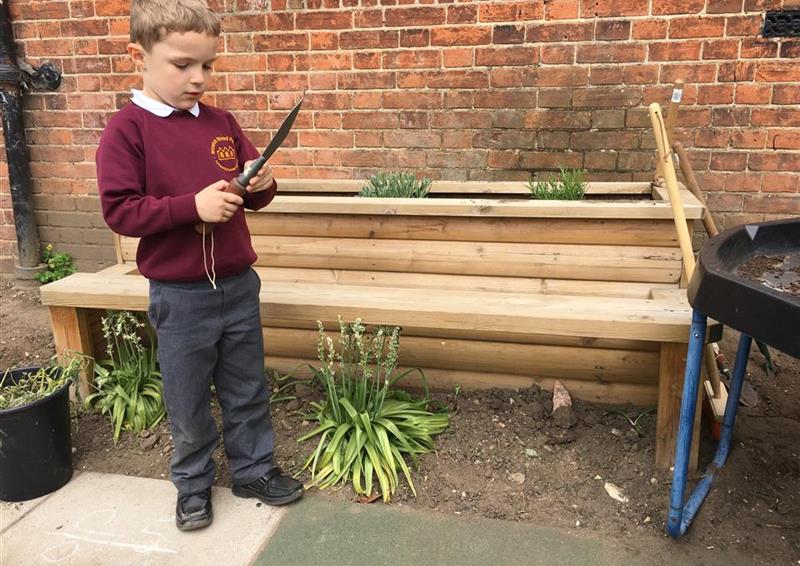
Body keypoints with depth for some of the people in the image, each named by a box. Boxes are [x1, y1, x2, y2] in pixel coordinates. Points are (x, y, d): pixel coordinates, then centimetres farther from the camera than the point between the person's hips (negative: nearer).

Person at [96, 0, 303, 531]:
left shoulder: (222, 122, 5)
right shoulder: (127, 130, -9)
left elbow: (251, 193, 12)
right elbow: (120, 210, -14)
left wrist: (262, 183, -11)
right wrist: (192, 206, -23)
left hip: (238, 284, 4)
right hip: (180, 296, -4)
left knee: (249, 391, 17)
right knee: (189, 404, 12)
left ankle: (255, 468, 36)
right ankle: (194, 483, 34)